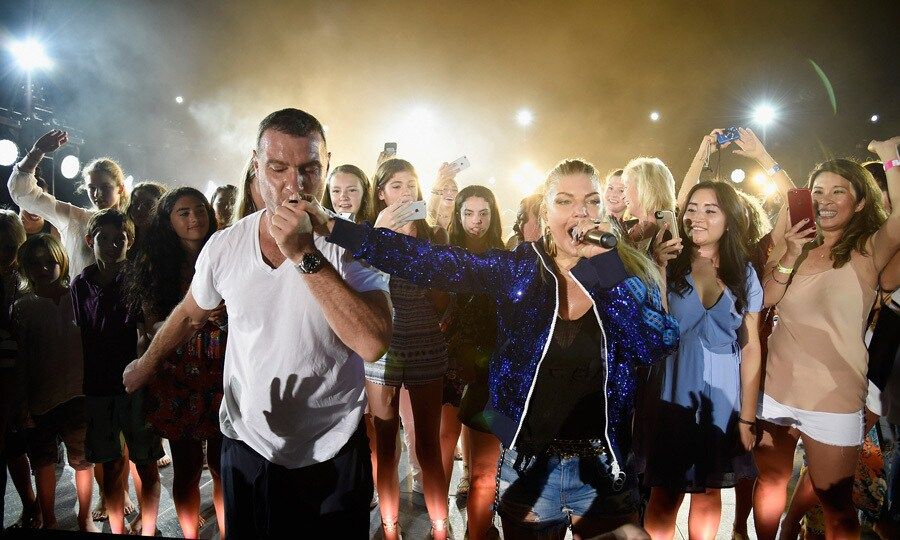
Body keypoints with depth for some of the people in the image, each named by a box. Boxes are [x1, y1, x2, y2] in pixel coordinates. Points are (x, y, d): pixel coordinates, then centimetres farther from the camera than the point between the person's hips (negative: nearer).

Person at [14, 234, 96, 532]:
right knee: (43, 461, 14)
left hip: (77, 395, -1)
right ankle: (48, 521, 32)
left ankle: (85, 518, 28)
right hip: (39, 400, 1)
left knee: (83, 459, 10)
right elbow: (19, 359, 0)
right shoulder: (21, 308, -1)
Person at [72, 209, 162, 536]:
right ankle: (117, 530, 29)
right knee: (110, 466, 14)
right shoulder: (81, 285, 3)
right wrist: (81, 385, 5)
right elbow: (78, 338, 8)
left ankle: (148, 531, 19)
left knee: (146, 466, 5)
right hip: (97, 387, 3)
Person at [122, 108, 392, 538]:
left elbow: (372, 343, -30)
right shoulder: (224, 246, -7)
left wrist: (306, 256, -32)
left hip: (334, 454, -1)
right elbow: (189, 314, 13)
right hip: (247, 444, 2)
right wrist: (146, 364, 27)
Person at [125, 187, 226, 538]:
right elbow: (150, 327, 1)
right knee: (186, 468, 8)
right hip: (177, 380, 1)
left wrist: (225, 314, -16)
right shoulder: (156, 266, 5)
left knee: (223, 466, 3)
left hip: (223, 377, 0)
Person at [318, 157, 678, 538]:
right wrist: (336, 229, -23)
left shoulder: (629, 273, -3)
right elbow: (431, 262, -15)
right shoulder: (518, 267, -6)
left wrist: (605, 265, -22)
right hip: (529, 466, 0)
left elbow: (657, 345, -17)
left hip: (605, 468, 1)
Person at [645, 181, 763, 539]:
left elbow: (750, 348, 3)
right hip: (673, 396, -2)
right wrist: (658, 268, -24)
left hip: (722, 400, 2)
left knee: (708, 492, 15)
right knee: (665, 495, 7)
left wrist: (747, 416, 1)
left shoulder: (744, 273, 1)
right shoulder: (669, 264, -5)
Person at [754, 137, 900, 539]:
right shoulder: (798, 245, 7)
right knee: (770, 481, 17)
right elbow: (765, 300, -3)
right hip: (774, 388, 4)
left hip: (832, 399, -3)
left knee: (836, 504, 11)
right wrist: (789, 257, -14)